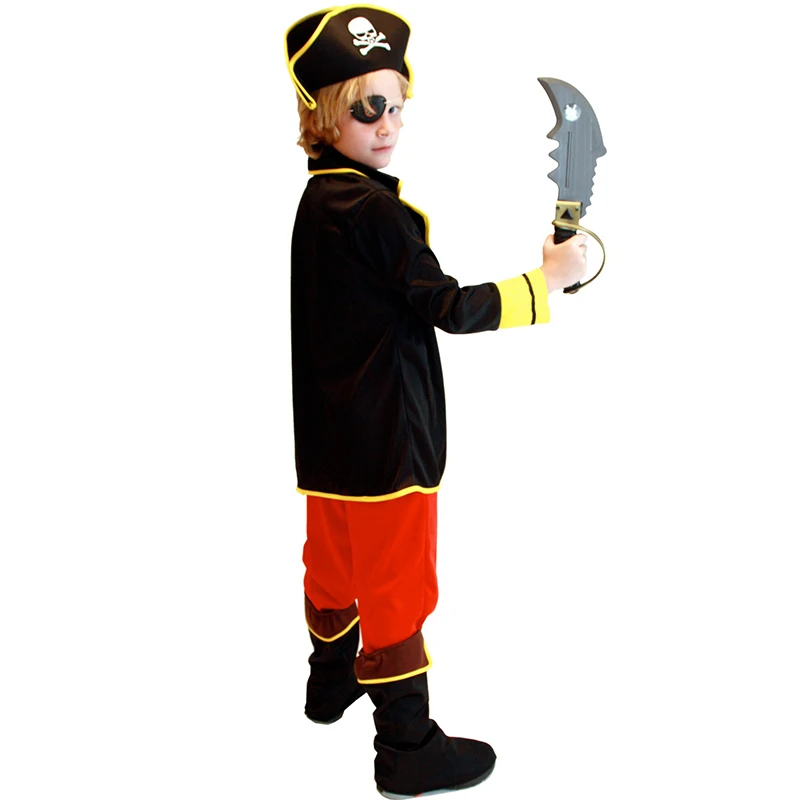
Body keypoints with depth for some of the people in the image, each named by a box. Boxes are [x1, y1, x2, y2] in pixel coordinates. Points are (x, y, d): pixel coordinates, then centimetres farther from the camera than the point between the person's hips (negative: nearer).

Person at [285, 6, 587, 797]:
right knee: (398, 585, 2)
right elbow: (449, 308, -21)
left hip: (329, 434, 10)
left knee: (335, 560, 24)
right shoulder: (370, 207, -21)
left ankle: (333, 680, 45)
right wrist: (550, 278, -15)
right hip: (384, 436, -10)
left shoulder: (318, 199, 8)